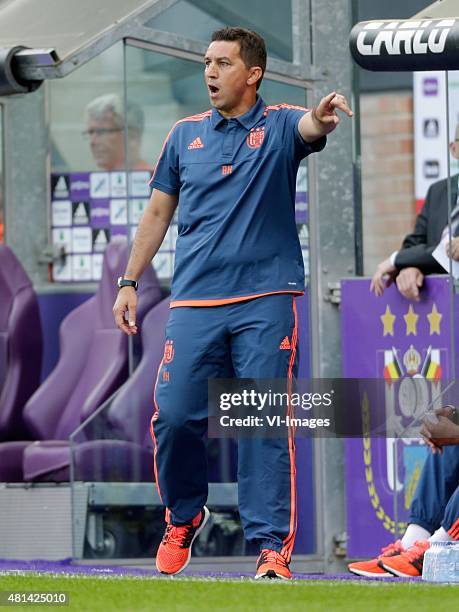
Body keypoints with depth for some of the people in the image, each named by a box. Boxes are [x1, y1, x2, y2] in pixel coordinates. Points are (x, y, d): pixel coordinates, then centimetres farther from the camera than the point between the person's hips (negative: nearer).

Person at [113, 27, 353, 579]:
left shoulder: (279, 126, 3)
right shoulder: (185, 134, 12)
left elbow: (309, 128, -22)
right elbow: (157, 213, 18)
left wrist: (323, 116, -46)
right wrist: (129, 282, 13)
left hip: (265, 302, -3)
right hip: (194, 302, 3)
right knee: (174, 417, -3)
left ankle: (272, 546, -3)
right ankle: (184, 517, 22)